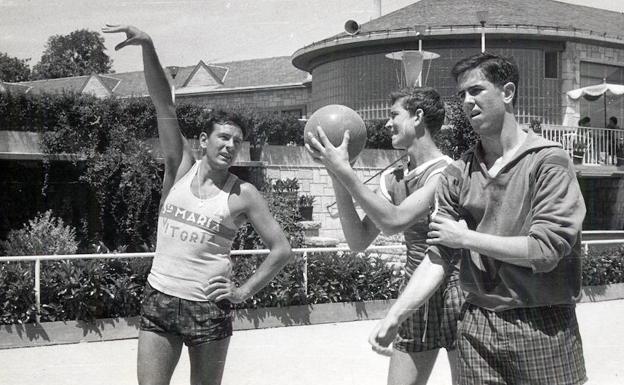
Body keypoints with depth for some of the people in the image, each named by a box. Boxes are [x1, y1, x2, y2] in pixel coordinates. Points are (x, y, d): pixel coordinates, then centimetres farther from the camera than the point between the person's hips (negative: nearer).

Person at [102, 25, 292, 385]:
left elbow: (282, 249, 1)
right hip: (159, 300, 2)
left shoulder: (243, 194, -2)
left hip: (209, 307, -1)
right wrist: (148, 46, -14)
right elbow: (165, 104, -6)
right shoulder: (182, 168, 3)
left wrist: (244, 291, -4)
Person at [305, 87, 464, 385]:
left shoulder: (447, 171, -13)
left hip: (452, 290, -6)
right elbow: (359, 241, 3)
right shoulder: (392, 179, 9)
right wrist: (337, 177, -4)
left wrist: (344, 170, -21)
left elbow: (394, 221, -25)